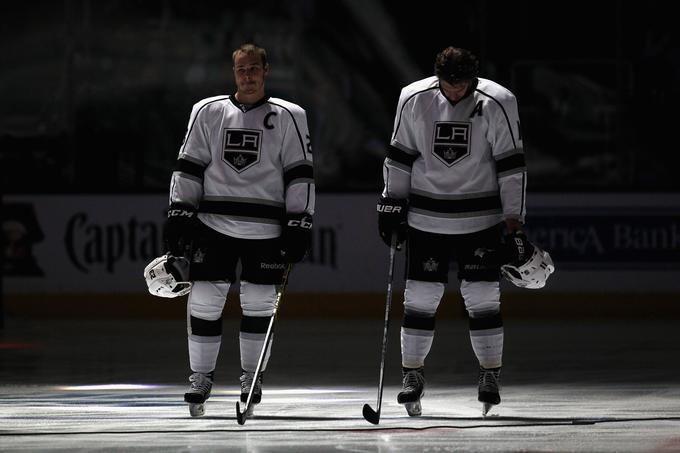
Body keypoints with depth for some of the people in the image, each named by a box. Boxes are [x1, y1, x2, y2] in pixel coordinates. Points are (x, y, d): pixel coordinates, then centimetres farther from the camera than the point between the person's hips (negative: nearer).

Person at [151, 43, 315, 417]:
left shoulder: (288, 117, 3)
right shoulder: (207, 112, 7)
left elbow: (299, 175, 2)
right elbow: (188, 168, 9)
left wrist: (299, 225, -4)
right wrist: (179, 215, 1)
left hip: (265, 228, -1)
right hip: (214, 225, 1)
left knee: (258, 303, 4)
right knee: (204, 299, -3)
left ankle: (251, 377, 18)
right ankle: (201, 377, 9)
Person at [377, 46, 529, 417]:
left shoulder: (496, 103, -12)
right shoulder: (414, 99, -6)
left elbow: (511, 166, -8)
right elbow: (399, 156, 6)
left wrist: (514, 224, -10)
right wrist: (391, 205, 5)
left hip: (480, 217, -1)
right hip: (426, 216, 2)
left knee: (482, 297, -3)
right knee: (420, 296, 1)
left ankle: (490, 376, 10)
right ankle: (412, 377, 13)